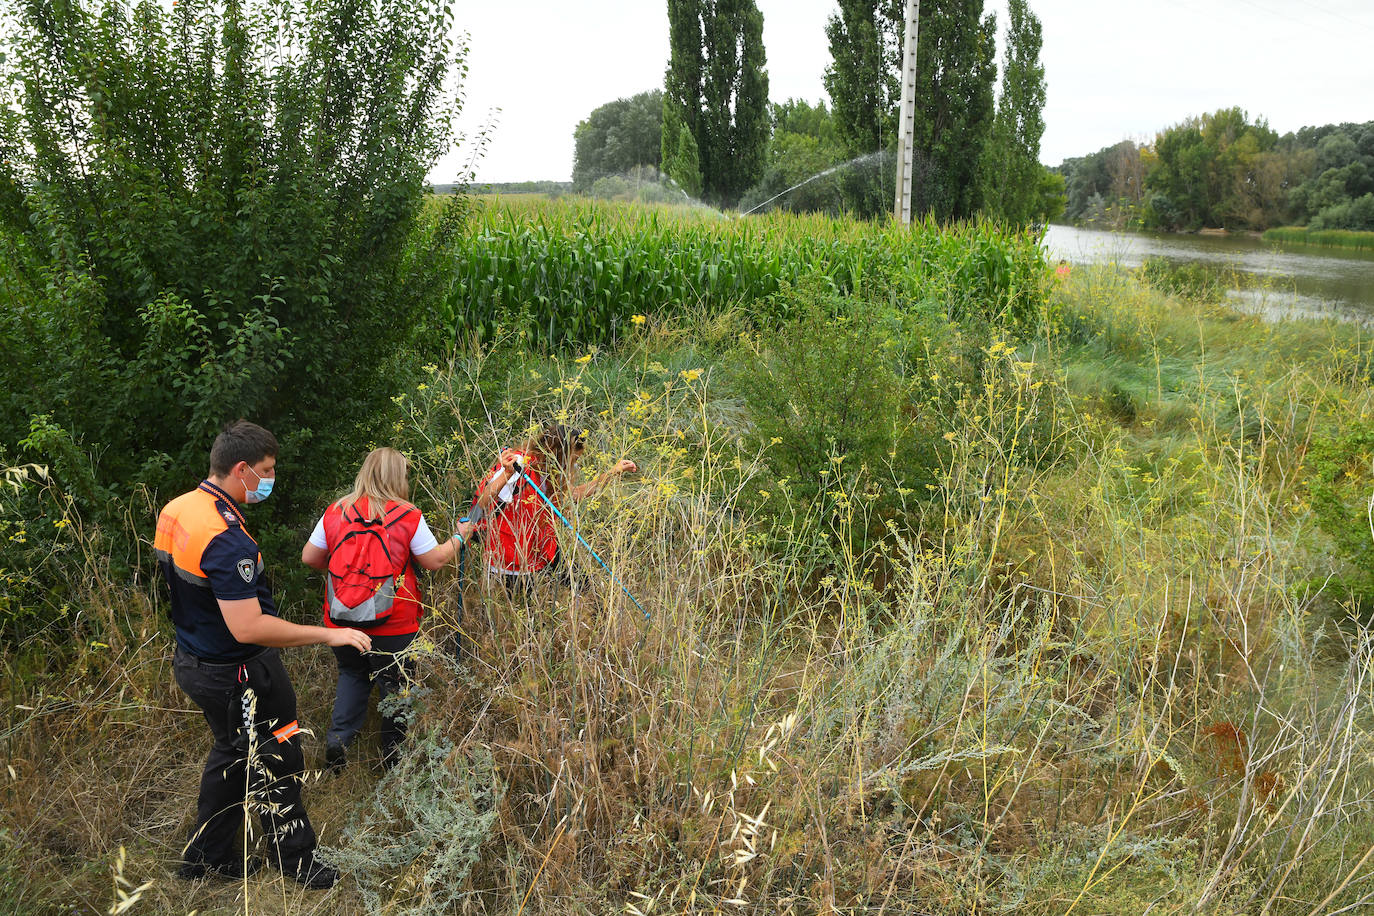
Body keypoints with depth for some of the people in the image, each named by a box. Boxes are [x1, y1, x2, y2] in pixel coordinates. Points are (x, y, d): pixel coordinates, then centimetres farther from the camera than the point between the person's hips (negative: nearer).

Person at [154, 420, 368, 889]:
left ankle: (206, 856, 39)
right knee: (275, 766, 7)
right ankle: (298, 865, 24)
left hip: (194, 659, 10)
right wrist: (328, 635, -29)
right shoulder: (226, 539, -31)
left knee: (231, 754, 25)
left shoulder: (175, 509, 0)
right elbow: (248, 627, -34)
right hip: (236, 675, -10)